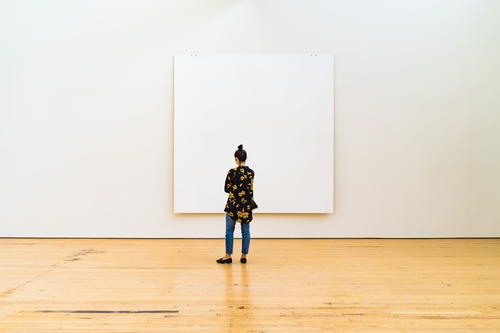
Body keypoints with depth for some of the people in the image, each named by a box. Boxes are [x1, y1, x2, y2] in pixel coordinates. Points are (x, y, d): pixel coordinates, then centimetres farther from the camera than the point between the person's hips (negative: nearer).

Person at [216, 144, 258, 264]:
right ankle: (244, 256, 14)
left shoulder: (232, 172, -13)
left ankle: (228, 256, 11)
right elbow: (250, 189, 9)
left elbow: (227, 189, -5)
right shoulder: (251, 172, 0)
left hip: (233, 204, -4)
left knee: (229, 231, 7)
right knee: (245, 231, 8)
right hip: (247, 204, 4)